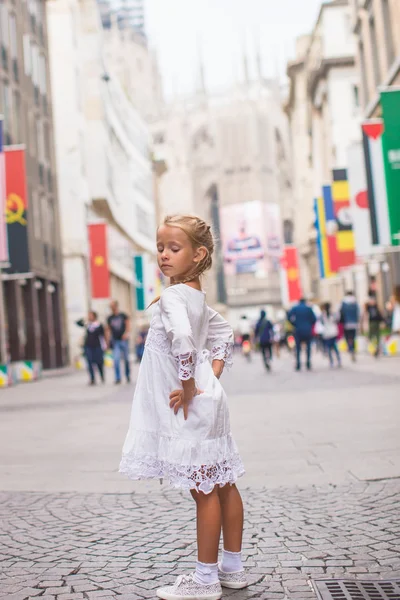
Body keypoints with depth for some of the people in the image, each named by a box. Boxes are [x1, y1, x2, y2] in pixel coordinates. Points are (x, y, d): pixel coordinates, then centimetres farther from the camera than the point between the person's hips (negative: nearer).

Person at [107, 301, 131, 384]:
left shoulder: (123, 316, 1)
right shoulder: (110, 318, 7)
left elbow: (128, 325, -2)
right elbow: (109, 330, 11)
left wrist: (126, 334, -19)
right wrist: (109, 340, 4)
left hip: (124, 340, -1)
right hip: (115, 341, 1)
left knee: (126, 359, 7)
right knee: (116, 360, -10)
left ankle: (128, 376, 23)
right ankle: (118, 378, -8)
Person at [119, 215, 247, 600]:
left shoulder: (172, 296, -17)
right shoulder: (197, 296, 12)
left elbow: (181, 339, -35)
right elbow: (224, 335, 22)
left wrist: (188, 388, -24)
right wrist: (212, 377, 12)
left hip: (188, 408, -10)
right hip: (207, 402, 10)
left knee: (204, 491, 0)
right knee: (223, 485, 14)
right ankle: (233, 568, 27)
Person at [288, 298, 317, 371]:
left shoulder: (295, 308, 3)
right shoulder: (309, 308, 1)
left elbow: (289, 316, -8)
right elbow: (314, 319, -3)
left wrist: (294, 324, 3)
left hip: (298, 330, 1)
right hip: (307, 330, -1)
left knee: (298, 348, 5)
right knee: (308, 347, 10)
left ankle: (298, 365, -3)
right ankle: (308, 364, 3)